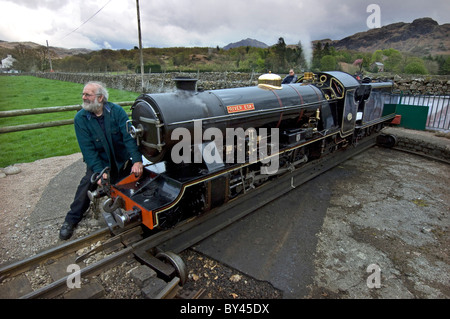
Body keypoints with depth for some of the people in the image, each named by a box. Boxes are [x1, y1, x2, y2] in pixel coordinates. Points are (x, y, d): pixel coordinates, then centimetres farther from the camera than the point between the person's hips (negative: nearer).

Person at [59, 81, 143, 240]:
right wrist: (100, 172, -26)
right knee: (88, 182, -18)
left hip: (122, 159, 2)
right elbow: (88, 149, -15)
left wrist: (137, 160, -32)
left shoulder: (116, 111, -12)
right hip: (99, 161, -1)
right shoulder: (80, 118, -11)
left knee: (137, 173, -9)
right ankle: (71, 220, 1)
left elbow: (129, 136, -21)